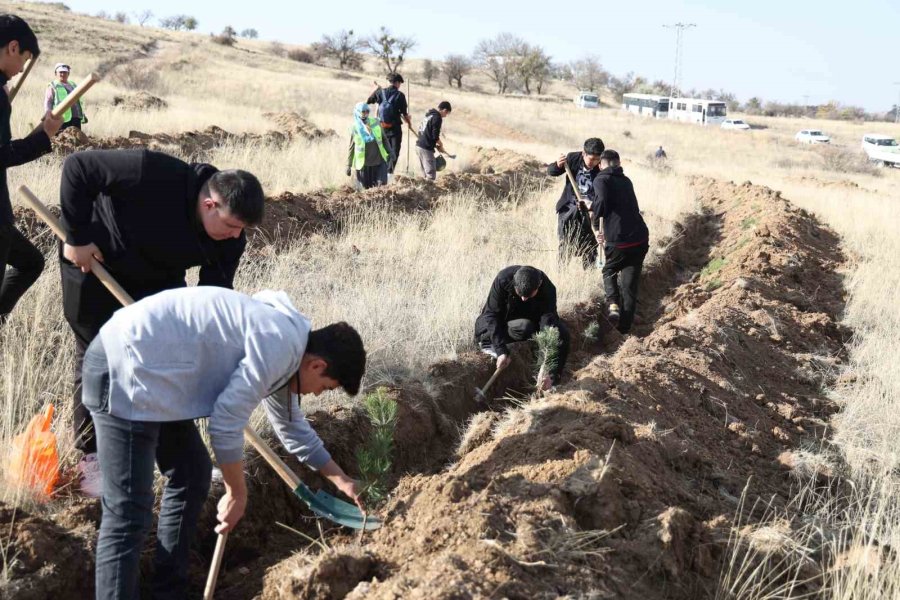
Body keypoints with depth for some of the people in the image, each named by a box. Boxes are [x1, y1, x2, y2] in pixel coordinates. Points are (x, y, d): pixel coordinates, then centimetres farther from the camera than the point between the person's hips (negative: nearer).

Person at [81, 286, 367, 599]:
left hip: (147, 368, 11)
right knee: (128, 514, -12)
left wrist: (340, 479, 37)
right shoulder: (279, 346, -16)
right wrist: (237, 494, -1)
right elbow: (226, 422, -15)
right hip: (124, 368, -11)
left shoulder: (280, 337, 16)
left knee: (192, 476, 19)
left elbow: (291, 424, 31)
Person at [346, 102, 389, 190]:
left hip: (379, 160, 1)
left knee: (381, 185, -9)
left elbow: (384, 138, 12)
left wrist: (390, 152, 5)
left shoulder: (375, 122, 3)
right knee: (364, 189, 2)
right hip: (363, 163, -1)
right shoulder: (355, 127, 0)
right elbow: (351, 147, 6)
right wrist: (349, 165, 5)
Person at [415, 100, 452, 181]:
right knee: (431, 175, -8)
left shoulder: (428, 115, 17)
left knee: (425, 174, 13)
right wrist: (441, 145, 4)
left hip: (419, 146, 9)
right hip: (426, 148, -9)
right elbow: (435, 136, -15)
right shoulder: (437, 117, -11)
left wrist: (436, 145, 16)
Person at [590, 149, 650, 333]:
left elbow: (602, 202, -22)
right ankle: (625, 326, 15)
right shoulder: (626, 181, 19)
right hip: (641, 238, 5)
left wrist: (596, 220, -4)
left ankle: (613, 304, 0)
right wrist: (606, 232, 22)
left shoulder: (601, 179, -3)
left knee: (609, 272, 22)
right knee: (630, 284, 13)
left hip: (618, 241, -5)